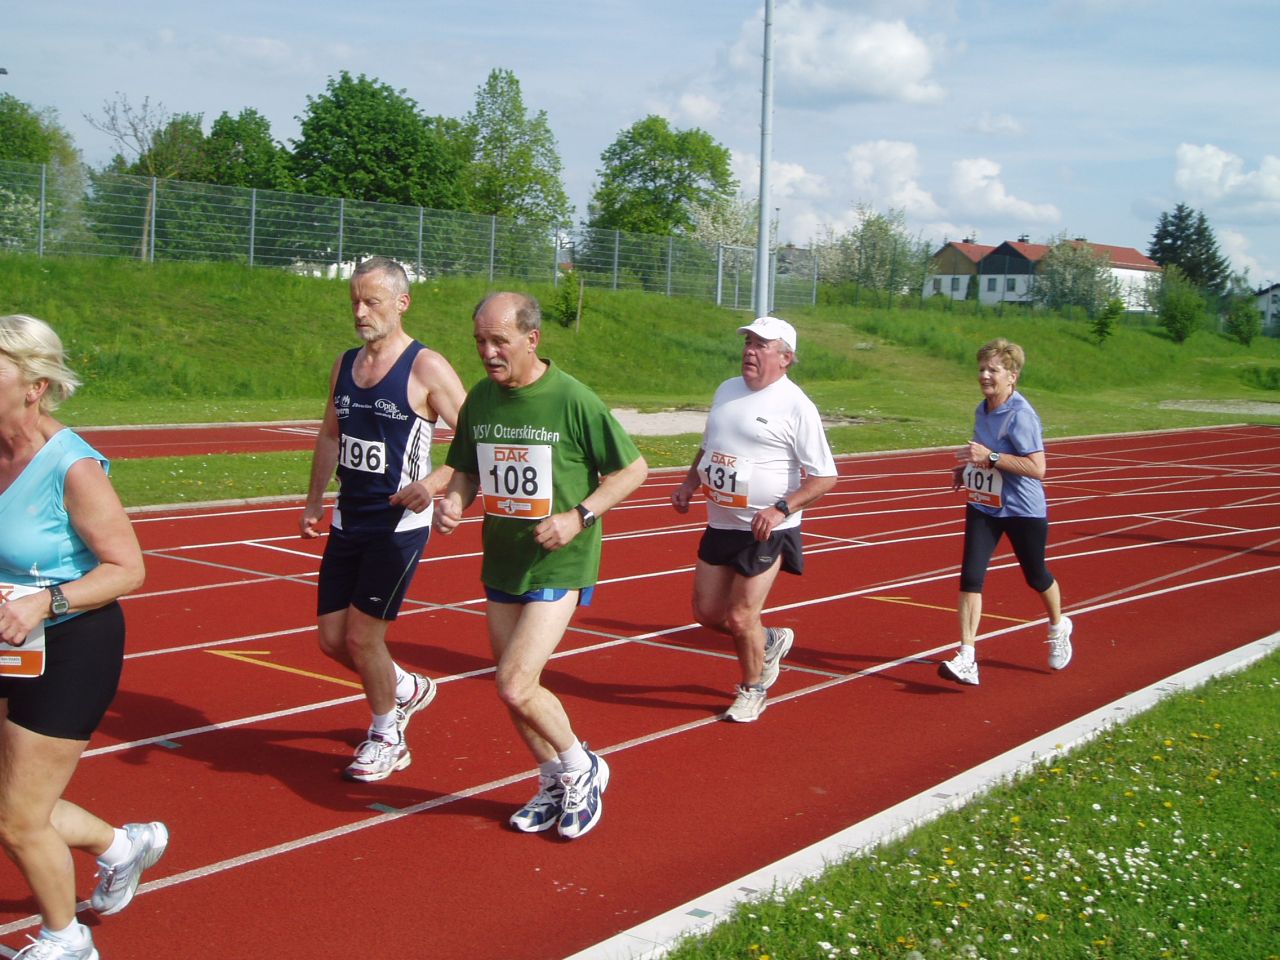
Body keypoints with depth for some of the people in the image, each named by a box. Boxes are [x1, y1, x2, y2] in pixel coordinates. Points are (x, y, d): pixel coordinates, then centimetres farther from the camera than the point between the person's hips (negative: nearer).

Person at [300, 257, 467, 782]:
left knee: (362, 636, -4)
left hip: (399, 527, -7)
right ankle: (407, 689, 37)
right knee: (333, 639, 9)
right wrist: (315, 499, 16)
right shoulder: (346, 364, 8)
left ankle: (386, 739, 20)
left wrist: (432, 483, -28)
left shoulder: (426, 368, -13)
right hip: (348, 522, 7)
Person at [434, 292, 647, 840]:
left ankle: (582, 768, 11)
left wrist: (578, 517, -18)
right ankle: (554, 784, 35)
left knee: (514, 686, -15)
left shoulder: (573, 400, -15)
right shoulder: (479, 399, 2)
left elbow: (633, 469, -8)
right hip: (501, 562, 6)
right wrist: (454, 501, -7)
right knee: (515, 689, 12)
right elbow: (467, 470, 15)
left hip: (559, 565, -6)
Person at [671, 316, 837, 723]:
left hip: (766, 533, -7)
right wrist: (689, 483, 7)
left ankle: (752, 690, 25)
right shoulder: (726, 390, 9)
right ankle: (769, 642, 38)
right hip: (720, 525, 7)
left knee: (741, 617, -3)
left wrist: (782, 509, -24)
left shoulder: (796, 406, -13)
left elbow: (825, 476, -13)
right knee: (706, 612, 10)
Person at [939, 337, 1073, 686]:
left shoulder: (1021, 415, -20)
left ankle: (1058, 628, 47)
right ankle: (966, 660, -12)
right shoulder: (982, 410, 4)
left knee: (1035, 576, 15)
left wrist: (989, 457, -31)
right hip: (983, 506, 6)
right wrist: (968, 467, 4)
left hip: (1023, 511, -6)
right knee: (970, 576, -10)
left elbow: (1037, 468, -27)